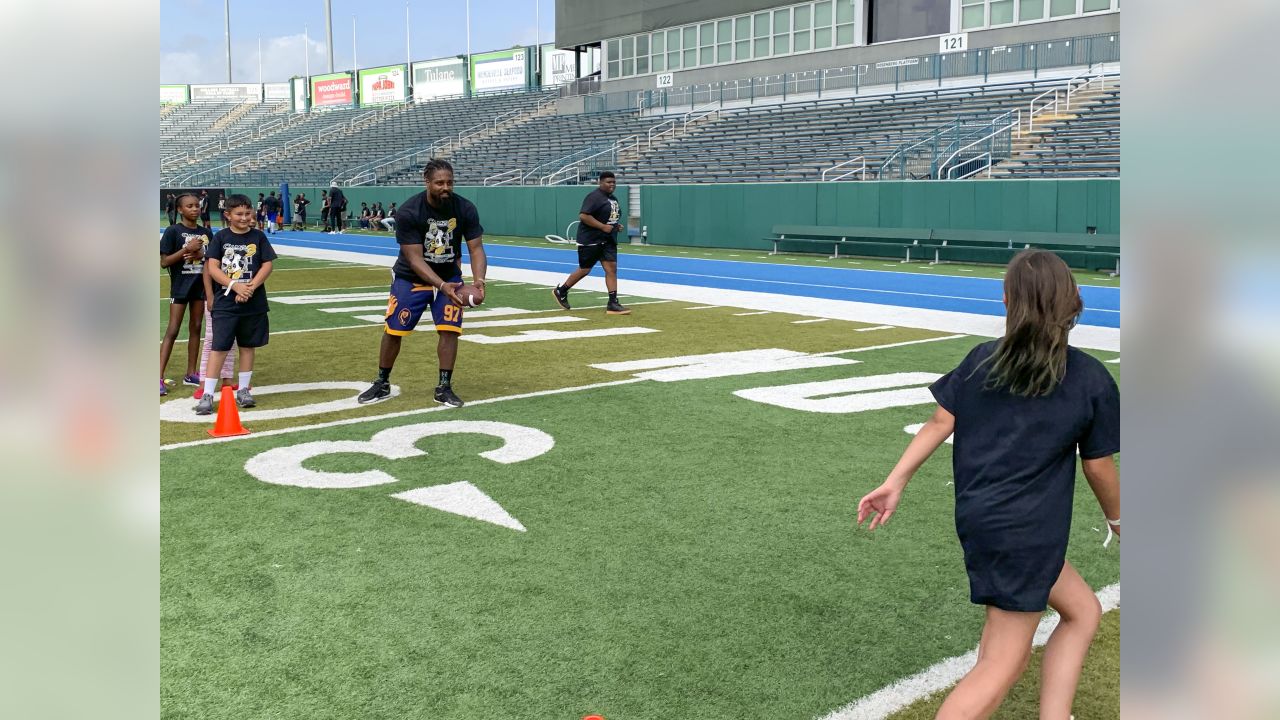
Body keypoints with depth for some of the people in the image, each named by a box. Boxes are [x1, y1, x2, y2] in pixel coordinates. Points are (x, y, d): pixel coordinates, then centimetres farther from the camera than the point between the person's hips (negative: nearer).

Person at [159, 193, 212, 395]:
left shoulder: (206, 233, 6)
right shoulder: (173, 231, -7)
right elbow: (164, 262, -11)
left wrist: (201, 254, -10)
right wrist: (186, 249, -20)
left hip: (201, 286, 5)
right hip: (180, 286, -5)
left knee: (195, 328, 10)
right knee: (173, 331, -7)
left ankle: (190, 374, 19)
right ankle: (160, 377, -6)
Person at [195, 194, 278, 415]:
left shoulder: (258, 237, 4)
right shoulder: (221, 237, 1)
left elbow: (267, 265, 0)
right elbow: (212, 268, -5)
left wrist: (251, 287, -14)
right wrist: (235, 286, -17)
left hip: (253, 303, 2)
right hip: (225, 302, -2)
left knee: (248, 346, 10)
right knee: (219, 347, -5)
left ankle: (244, 390, 22)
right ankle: (207, 394, -1)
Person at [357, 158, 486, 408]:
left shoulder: (465, 209, -18)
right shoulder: (408, 212, -26)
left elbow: (476, 248, -16)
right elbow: (415, 258, -27)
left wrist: (478, 279, -35)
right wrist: (442, 285, -40)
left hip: (449, 277, 2)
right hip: (411, 277, -2)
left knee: (449, 329, -9)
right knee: (393, 330, 2)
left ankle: (444, 387, 4)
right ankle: (382, 384, 21)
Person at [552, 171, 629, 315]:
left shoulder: (613, 198, 14)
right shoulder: (594, 196, -14)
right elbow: (583, 216, -22)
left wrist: (617, 225, 8)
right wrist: (603, 226, -24)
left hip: (608, 240, 8)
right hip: (590, 240, -8)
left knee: (611, 268, -4)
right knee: (584, 270, 2)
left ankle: (613, 304, -5)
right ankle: (561, 291, 23)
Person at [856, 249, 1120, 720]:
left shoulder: (982, 359, 3)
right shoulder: (1093, 380, -5)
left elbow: (940, 422, -1)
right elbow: (1099, 468, 2)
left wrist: (895, 481, 4)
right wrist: (1116, 518, 20)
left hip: (977, 516, 6)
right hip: (1024, 533, -6)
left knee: (1083, 611, 22)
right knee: (1003, 665, 0)